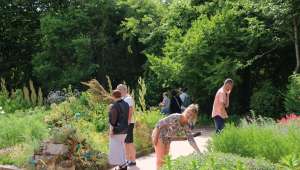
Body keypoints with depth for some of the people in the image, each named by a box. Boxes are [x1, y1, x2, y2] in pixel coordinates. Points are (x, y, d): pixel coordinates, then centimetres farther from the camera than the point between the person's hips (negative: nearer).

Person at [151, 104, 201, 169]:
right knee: (160, 158, -8)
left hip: (167, 140, 7)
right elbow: (160, 124, -24)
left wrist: (199, 152, -15)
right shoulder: (175, 117, -29)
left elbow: (190, 139, -6)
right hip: (159, 136, -7)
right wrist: (155, 138, -22)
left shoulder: (187, 126, -10)